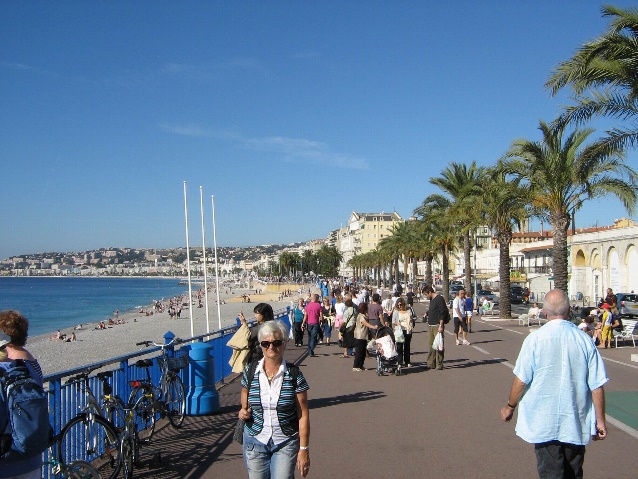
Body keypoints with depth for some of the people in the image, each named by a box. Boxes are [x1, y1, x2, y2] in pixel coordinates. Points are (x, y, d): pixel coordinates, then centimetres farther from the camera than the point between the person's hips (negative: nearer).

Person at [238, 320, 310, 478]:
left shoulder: (294, 374, -9)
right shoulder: (250, 372, -2)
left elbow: (303, 415, -7)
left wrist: (304, 448, -8)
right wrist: (243, 412, -6)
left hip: (286, 444, -2)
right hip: (255, 441, 2)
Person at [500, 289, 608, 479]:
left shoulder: (535, 339, -13)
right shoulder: (585, 340, -6)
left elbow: (521, 380, -10)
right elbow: (597, 385, -4)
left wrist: (510, 406, 7)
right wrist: (600, 420, 8)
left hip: (544, 424, -3)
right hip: (576, 424, 3)